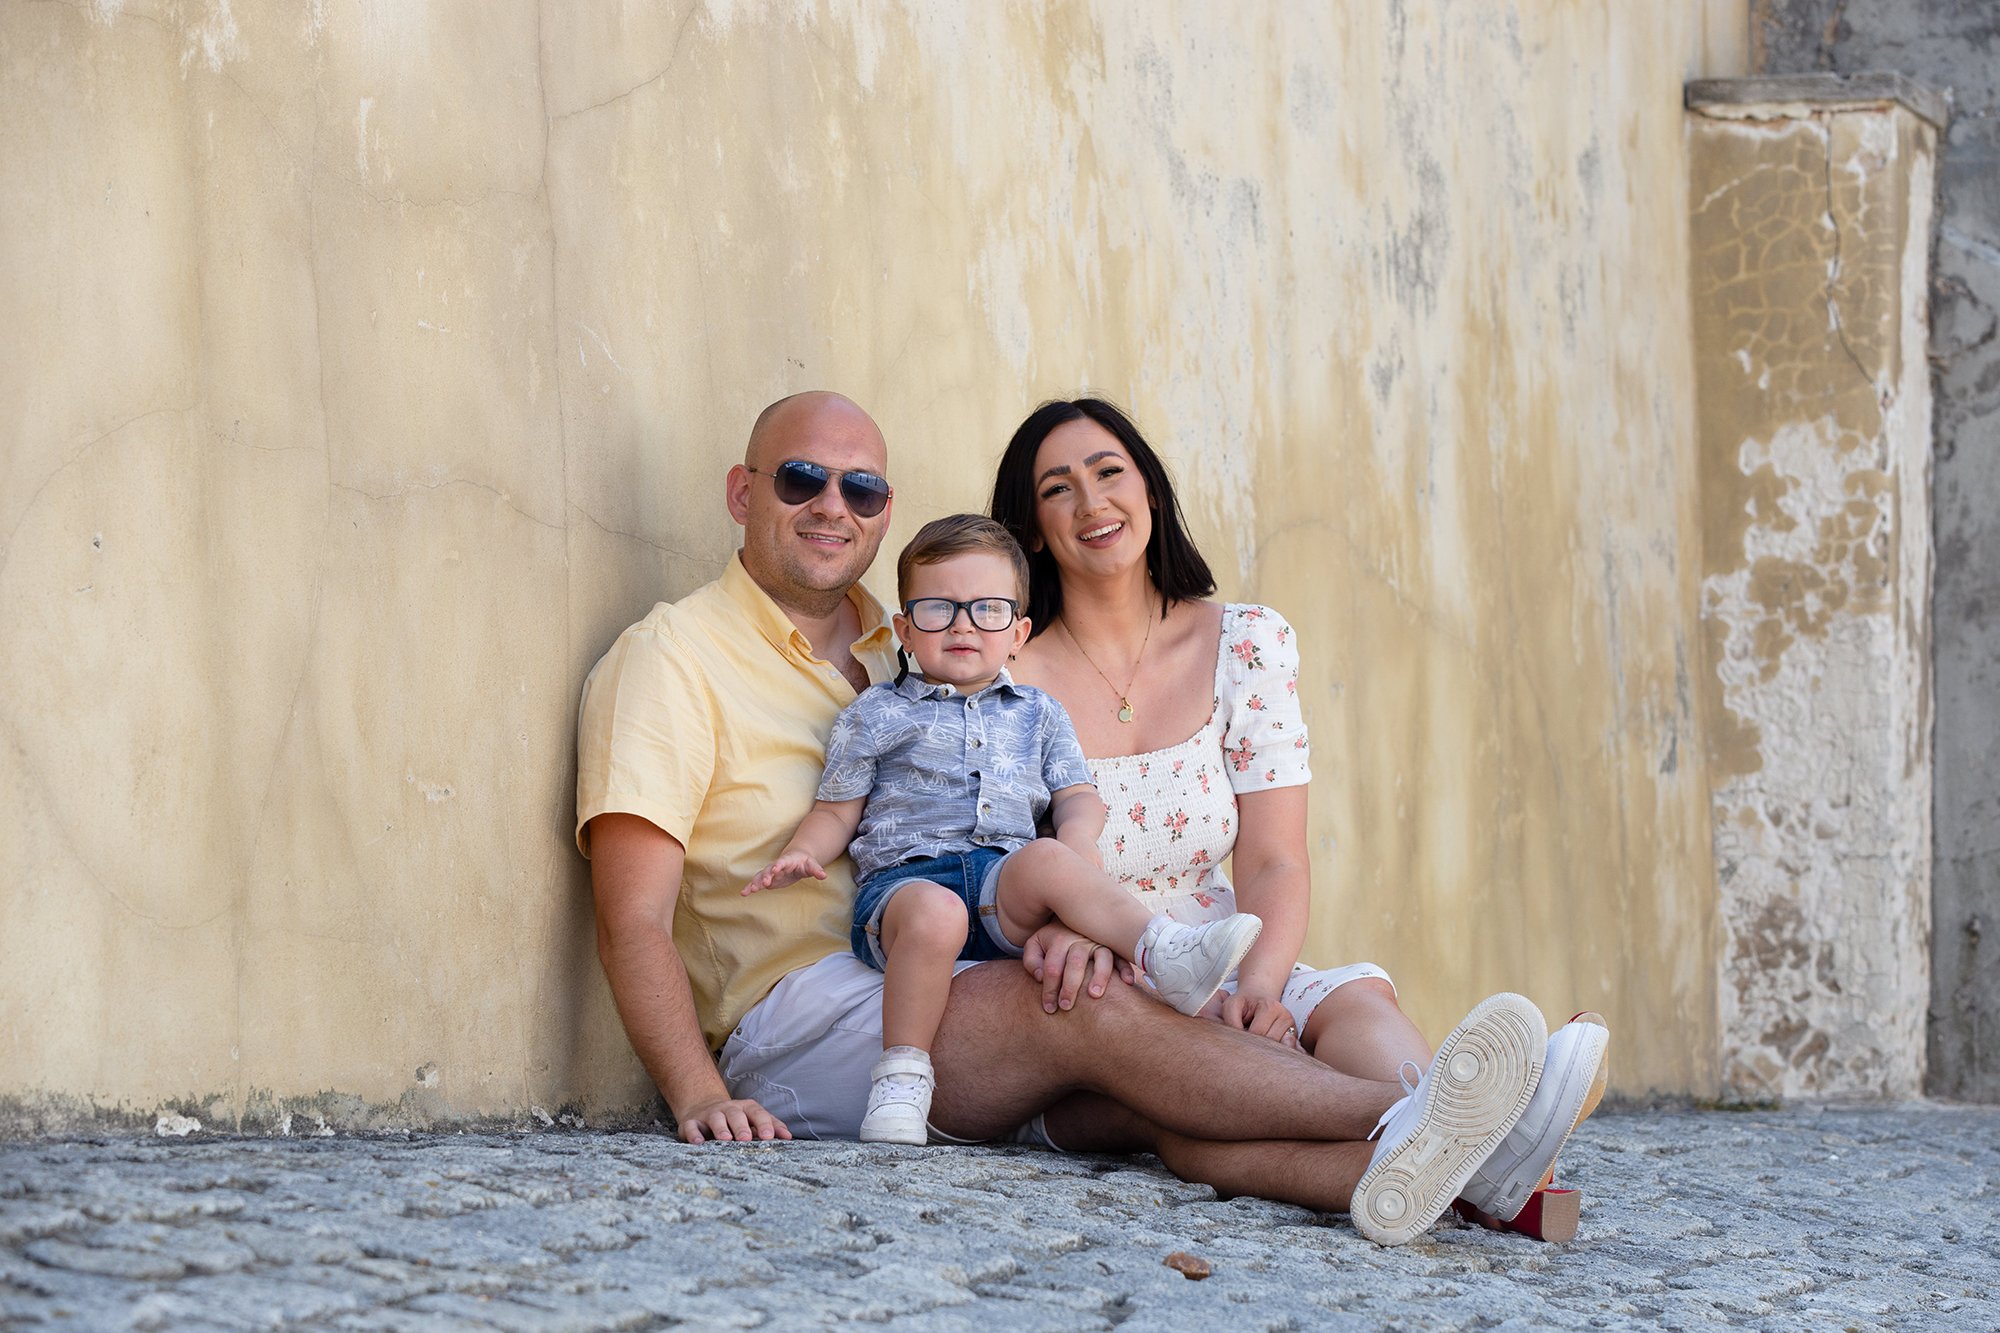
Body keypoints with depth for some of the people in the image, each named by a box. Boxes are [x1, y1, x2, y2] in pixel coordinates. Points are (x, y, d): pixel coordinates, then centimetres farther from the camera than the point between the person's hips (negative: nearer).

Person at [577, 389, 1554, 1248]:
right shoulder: (672, 658, 3)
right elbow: (633, 922, -7)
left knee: (1151, 1100, -25)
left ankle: (1384, 1172, -52)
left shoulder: (904, 666, 25)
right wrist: (700, 1099, -23)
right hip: (795, 1023, -6)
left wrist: (1051, 919, -9)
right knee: (1096, 1013, -29)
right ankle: (1400, 1119, -41)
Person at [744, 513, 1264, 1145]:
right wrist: (801, 854, -5)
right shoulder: (875, 714, 19)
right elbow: (837, 811, 17)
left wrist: (1078, 839, -5)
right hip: (906, 874, -2)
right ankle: (902, 1077, -34)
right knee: (934, 913, -39)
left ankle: (1167, 952, -52)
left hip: (1006, 884, 2)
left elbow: (1077, 797, 19)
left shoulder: (1038, 715, 26)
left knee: (1047, 861, -34)